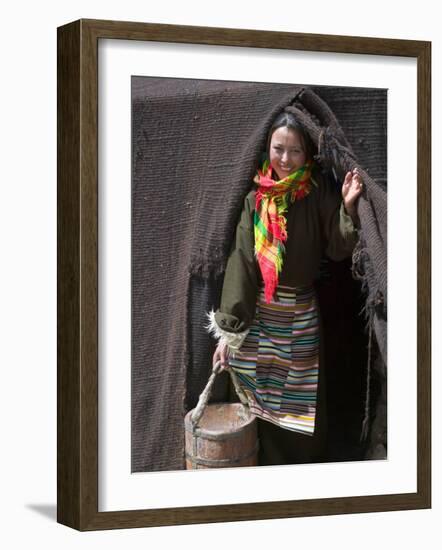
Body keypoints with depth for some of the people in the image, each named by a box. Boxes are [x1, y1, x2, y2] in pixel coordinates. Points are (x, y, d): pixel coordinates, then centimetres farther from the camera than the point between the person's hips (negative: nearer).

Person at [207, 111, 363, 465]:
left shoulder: (318, 195, -6)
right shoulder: (256, 198, -2)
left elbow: (338, 249, -9)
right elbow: (241, 261, -7)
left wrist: (348, 208, -26)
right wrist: (229, 330, -11)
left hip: (301, 314, -1)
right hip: (258, 313, 2)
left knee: (303, 407, 5)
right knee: (264, 403, 7)